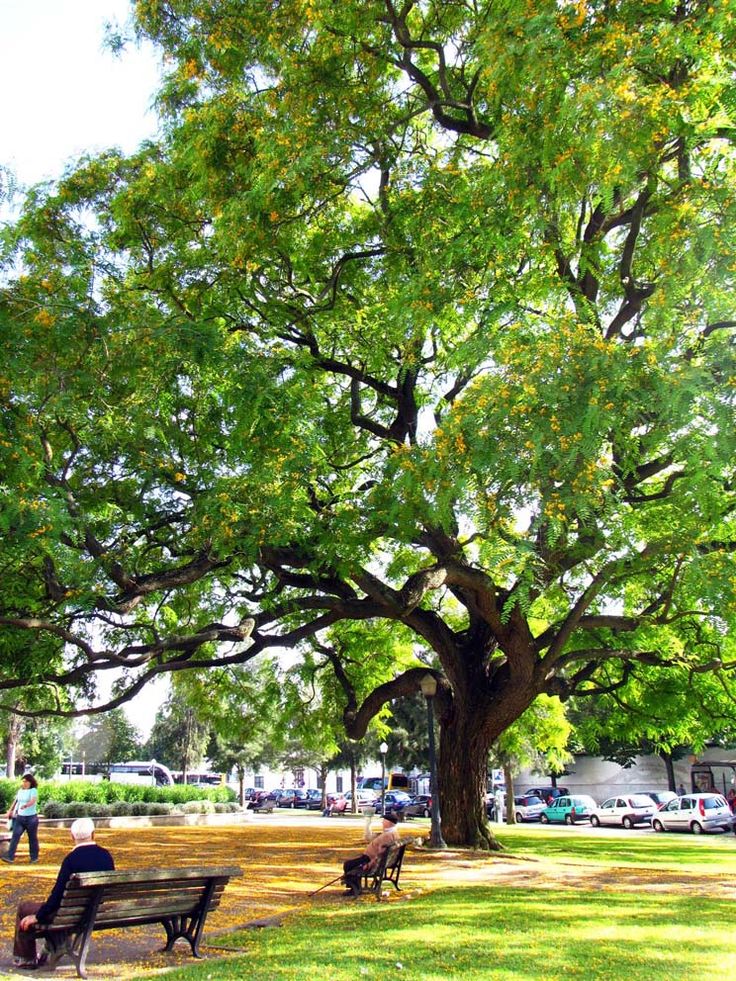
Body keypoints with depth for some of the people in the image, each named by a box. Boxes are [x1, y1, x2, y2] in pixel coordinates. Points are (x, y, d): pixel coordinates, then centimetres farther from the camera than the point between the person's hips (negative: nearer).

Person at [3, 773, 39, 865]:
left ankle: (34, 857, 16)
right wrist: (10, 810, 25)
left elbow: (33, 801, -30)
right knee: (15, 836, -5)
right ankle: (10, 857, -6)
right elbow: (16, 801, 22)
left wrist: (25, 805, -47)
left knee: (32, 838, 5)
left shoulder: (33, 790, -13)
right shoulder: (20, 791, 7)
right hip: (20, 817, 5)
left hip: (31, 817, -5)